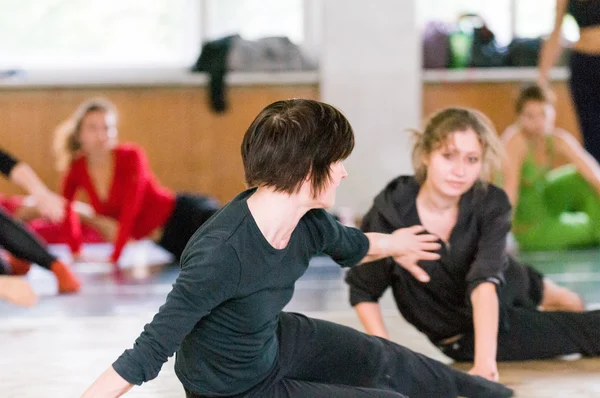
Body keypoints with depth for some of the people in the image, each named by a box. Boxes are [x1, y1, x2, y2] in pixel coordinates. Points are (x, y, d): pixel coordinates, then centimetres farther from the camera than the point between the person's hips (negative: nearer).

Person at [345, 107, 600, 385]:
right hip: (464, 335, -2)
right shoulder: (389, 213, -32)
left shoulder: (492, 205, -29)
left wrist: (485, 360, -54)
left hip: (509, 288, 2)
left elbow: (486, 280, -42)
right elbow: (363, 291, -16)